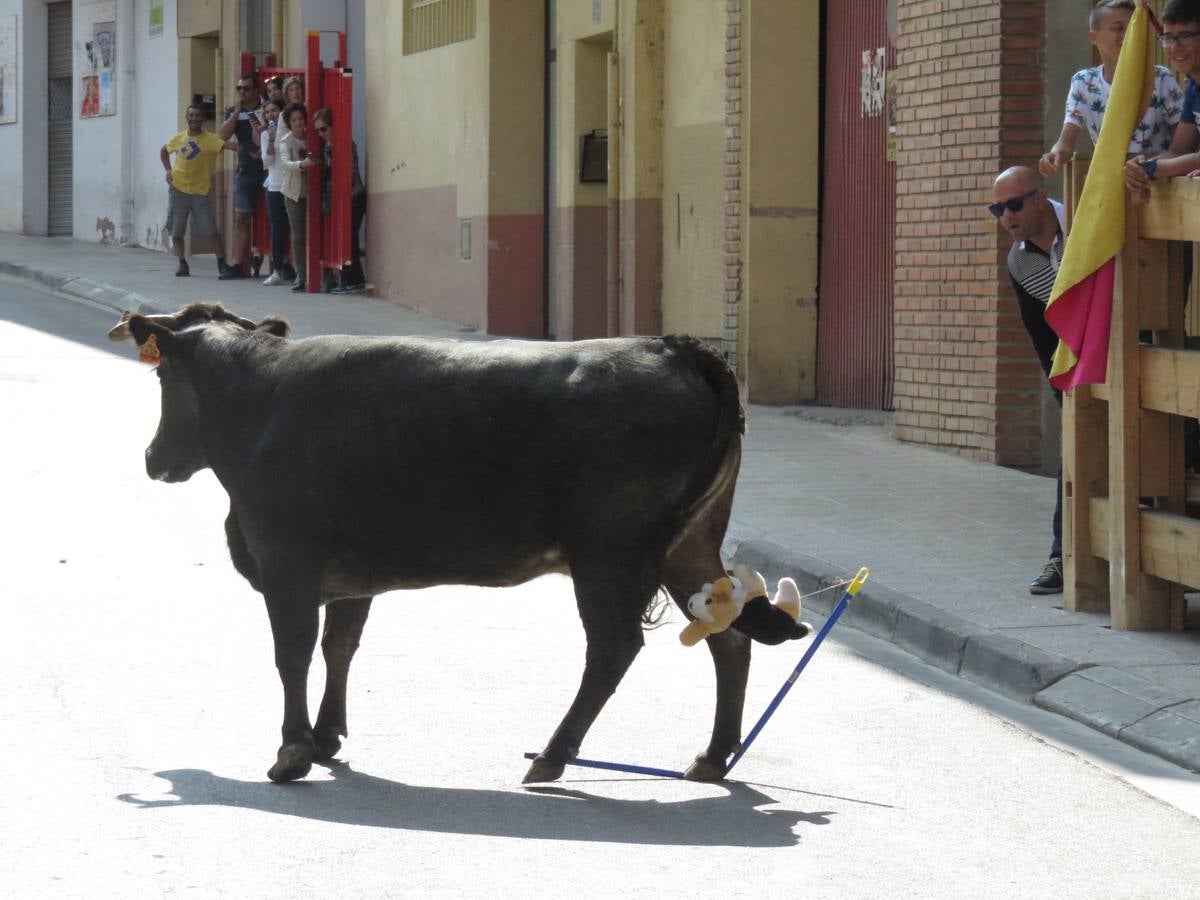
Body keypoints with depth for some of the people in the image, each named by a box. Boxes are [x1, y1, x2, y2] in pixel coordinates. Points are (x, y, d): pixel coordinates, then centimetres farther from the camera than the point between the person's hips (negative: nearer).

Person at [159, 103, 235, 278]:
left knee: (211, 229, -7)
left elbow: (227, 145, -27)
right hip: (178, 189, 3)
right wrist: (168, 169, 7)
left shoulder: (209, 140, -9)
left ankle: (221, 262, 5)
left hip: (200, 191, -3)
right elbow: (164, 151, 22)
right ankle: (182, 263, 18)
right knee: (176, 230, 5)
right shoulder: (178, 139, 3)